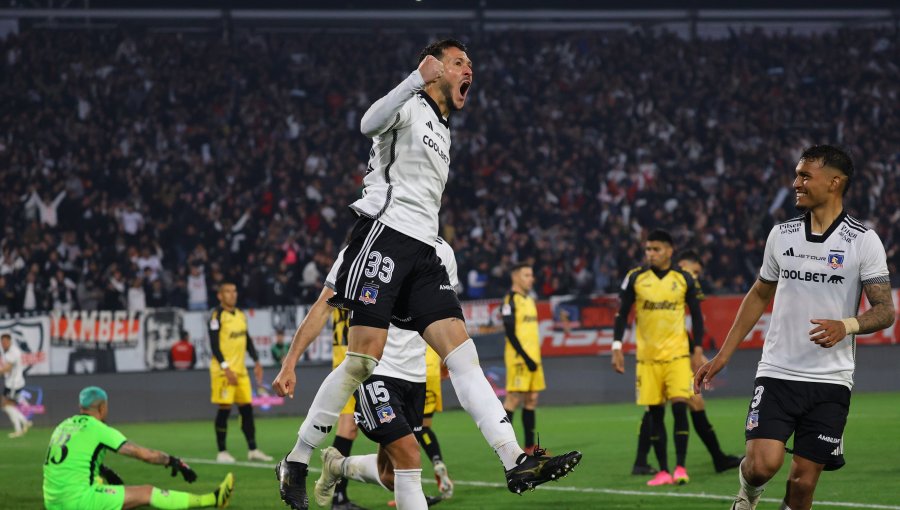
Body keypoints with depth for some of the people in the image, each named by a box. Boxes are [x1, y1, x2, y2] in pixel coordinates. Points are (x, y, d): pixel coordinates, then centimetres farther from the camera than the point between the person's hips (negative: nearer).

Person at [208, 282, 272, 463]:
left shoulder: (241, 315, 14)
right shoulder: (217, 316, -9)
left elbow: (247, 341, 21)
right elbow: (214, 345, -15)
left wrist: (256, 362, 12)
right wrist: (225, 368, -21)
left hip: (240, 370, 7)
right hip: (223, 371, -7)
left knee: (247, 408, 7)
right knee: (224, 409, -5)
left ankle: (252, 450, 13)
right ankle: (221, 452, 1)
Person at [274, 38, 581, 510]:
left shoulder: (443, 133, 28)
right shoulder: (410, 106, 0)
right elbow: (370, 123, -25)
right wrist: (419, 77, -36)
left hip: (421, 252, 8)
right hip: (383, 235, -8)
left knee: (462, 353, -5)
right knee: (363, 360, -13)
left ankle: (516, 463, -15)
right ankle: (296, 463, -2)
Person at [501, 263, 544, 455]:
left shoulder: (529, 300, 17)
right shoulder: (511, 301, -10)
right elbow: (510, 333, -16)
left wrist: (535, 358, 16)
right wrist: (525, 357, -19)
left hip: (532, 358, 9)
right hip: (519, 358, -9)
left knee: (531, 399, 8)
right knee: (514, 399, -8)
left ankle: (530, 445, 11)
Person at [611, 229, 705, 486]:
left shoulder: (684, 279, 1)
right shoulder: (635, 278, 0)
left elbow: (696, 315, 8)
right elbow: (622, 314, 4)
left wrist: (697, 350, 3)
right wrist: (617, 347, -3)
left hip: (677, 354, -1)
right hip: (647, 356, 1)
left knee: (679, 406, -14)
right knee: (655, 413, 2)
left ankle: (680, 467, -8)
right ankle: (663, 471, 8)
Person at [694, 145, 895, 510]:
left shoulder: (864, 241, -4)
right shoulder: (781, 234, 7)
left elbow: (885, 310, -6)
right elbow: (760, 294, 19)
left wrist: (847, 325, -27)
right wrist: (723, 355, 17)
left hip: (830, 382, -2)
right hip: (777, 373, 2)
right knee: (763, 463, -17)